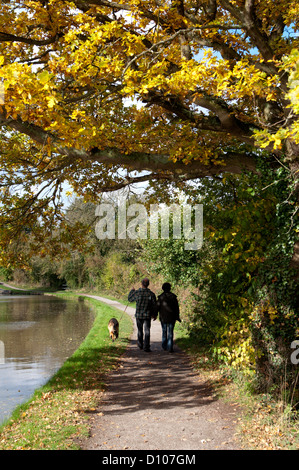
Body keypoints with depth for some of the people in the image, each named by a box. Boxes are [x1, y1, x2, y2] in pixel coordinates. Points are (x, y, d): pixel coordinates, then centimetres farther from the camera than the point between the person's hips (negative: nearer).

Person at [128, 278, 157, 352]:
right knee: (147, 331, 2)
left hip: (138, 315, 1)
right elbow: (155, 306, -3)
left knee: (140, 330, 19)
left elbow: (130, 299, 7)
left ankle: (140, 345, 34)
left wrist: (131, 291, 23)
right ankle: (146, 347, -4)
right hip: (147, 315, -1)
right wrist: (155, 315, 11)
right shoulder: (151, 294, -10)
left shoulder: (137, 293, -12)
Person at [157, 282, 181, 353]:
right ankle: (170, 348, -3)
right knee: (170, 332, 3)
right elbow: (176, 307, 0)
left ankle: (164, 346, 22)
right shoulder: (173, 296, -3)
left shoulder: (161, 297, -7)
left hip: (163, 317, 0)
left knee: (164, 331, 16)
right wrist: (177, 317, 7)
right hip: (171, 317, 0)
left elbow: (158, 307, -6)